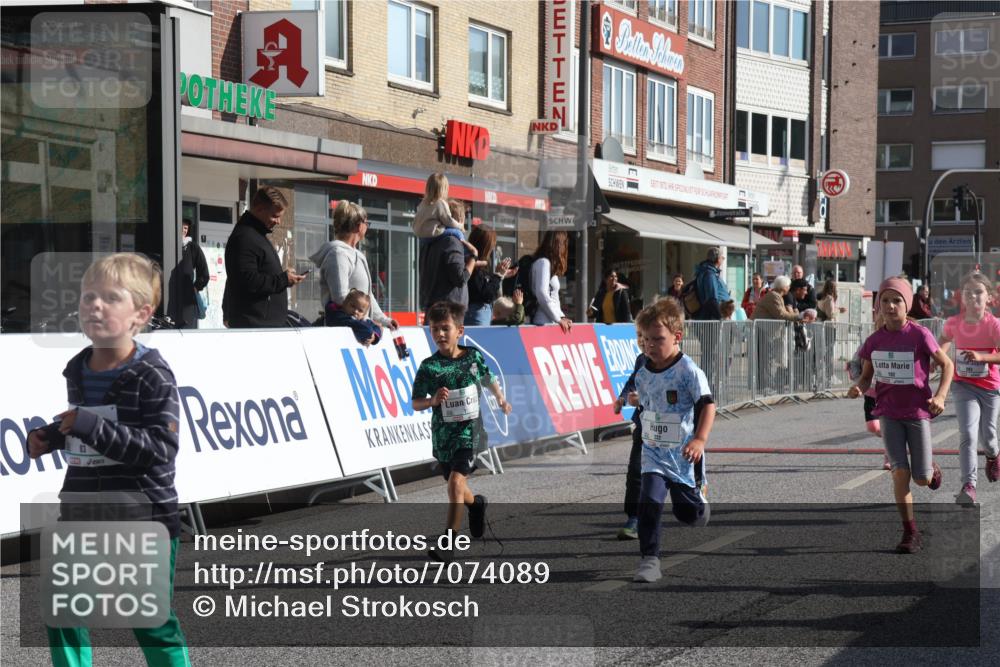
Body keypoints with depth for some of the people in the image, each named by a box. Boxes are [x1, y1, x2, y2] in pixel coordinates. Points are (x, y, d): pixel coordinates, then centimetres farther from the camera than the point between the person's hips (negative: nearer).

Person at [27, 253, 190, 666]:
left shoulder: (153, 376, -15)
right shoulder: (77, 370, 7)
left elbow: (159, 449, -24)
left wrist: (91, 427, -28)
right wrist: (51, 437, 4)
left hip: (144, 521, -6)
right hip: (81, 514, 7)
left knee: (152, 623, 3)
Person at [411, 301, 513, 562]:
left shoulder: (473, 357, -2)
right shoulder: (429, 367, -8)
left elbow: (488, 378, 18)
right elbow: (416, 403, -5)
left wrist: (500, 398, 5)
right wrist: (433, 400, -24)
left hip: (469, 430, -2)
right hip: (443, 433, 2)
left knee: (456, 482, -19)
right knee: (456, 486, 18)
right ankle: (476, 504, 54)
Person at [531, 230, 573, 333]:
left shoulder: (548, 263, 19)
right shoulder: (543, 262, -8)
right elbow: (542, 294, -18)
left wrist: (561, 316, 8)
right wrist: (558, 319, -11)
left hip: (551, 322, 9)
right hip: (545, 323, -9)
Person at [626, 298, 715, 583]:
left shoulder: (689, 371, -16)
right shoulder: (643, 374, 2)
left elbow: (707, 406, -22)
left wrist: (700, 439, -32)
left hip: (684, 454, -3)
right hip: (653, 453, 3)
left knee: (688, 512, 11)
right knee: (649, 502, -18)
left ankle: (699, 494, 48)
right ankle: (649, 559, -11)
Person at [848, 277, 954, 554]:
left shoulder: (920, 335, -12)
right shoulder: (874, 340, -2)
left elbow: (947, 365, -3)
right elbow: (867, 375, 9)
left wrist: (940, 396, -17)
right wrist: (858, 388, -14)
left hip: (917, 411, -2)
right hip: (888, 413, 2)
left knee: (922, 479, 2)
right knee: (900, 472, -10)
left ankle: (932, 469, 41)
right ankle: (910, 533, 0)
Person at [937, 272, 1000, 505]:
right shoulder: (954, 323, -6)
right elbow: (945, 339, 18)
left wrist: (981, 356, -37)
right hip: (964, 385, 1)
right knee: (968, 434, -17)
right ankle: (969, 486, -23)